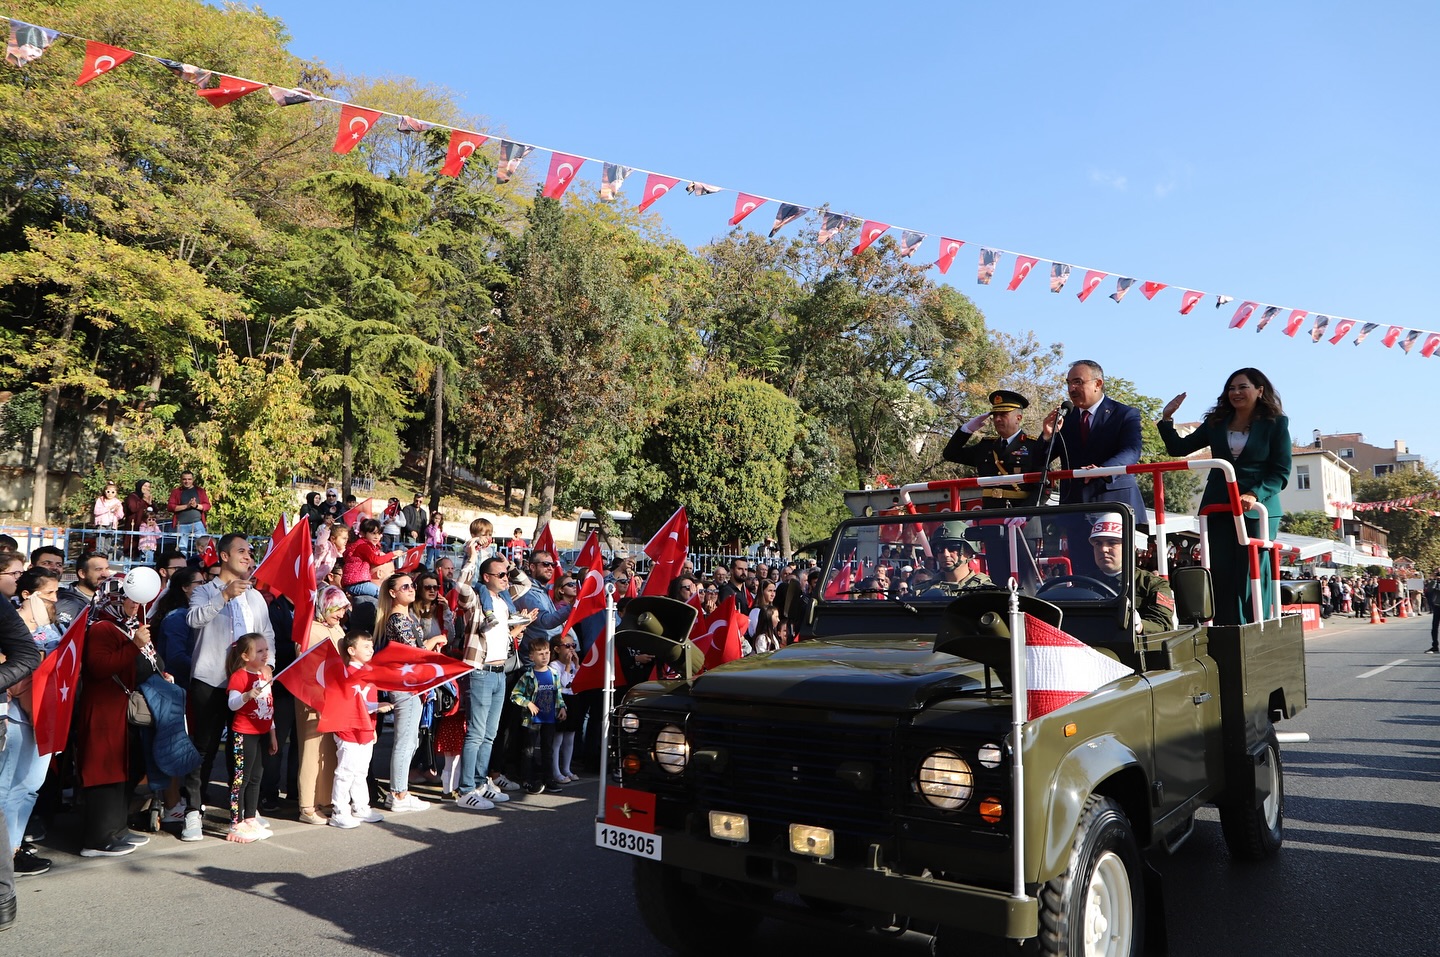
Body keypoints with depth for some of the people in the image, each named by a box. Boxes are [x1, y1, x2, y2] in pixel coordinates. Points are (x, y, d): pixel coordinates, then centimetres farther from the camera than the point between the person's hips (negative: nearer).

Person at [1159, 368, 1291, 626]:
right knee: (1221, 573, 0)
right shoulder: (1216, 423, 14)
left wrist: (1255, 495, -18)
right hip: (1218, 507, 3)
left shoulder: (1275, 424, 4)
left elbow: (1281, 473, -3)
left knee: (1252, 572, -5)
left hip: (1258, 507, -3)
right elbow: (1179, 448, 15)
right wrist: (1167, 418, 5)